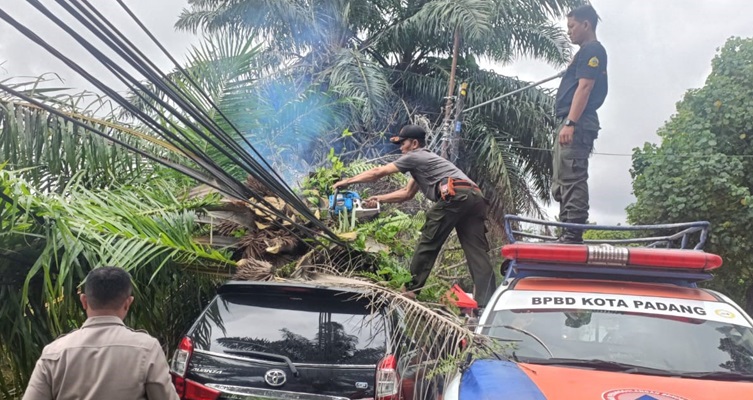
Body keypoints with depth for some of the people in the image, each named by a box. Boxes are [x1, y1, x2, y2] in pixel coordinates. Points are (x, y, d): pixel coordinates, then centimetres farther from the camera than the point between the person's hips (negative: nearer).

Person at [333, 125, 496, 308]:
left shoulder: (414, 157, 11)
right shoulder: (423, 161, 38)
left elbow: (378, 172, 15)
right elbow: (407, 193, 41)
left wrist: (348, 181, 24)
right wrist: (380, 198, 38)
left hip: (455, 196, -9)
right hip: (474, 196, 9)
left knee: (428, 242, 5)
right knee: (477, 251, 0)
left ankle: (411, 288, 14)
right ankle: (487, 303, -6)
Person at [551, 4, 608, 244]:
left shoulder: (592, 50, -5)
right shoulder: (586, 53, 26)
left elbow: (584, 88, -16)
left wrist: (570, 123, -24)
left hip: (577, 124, -11)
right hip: (571, 124, 11)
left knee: (572, 180, -15)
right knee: (562, 183, 11)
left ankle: (574, 235, -17)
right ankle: (568, 235, 14)